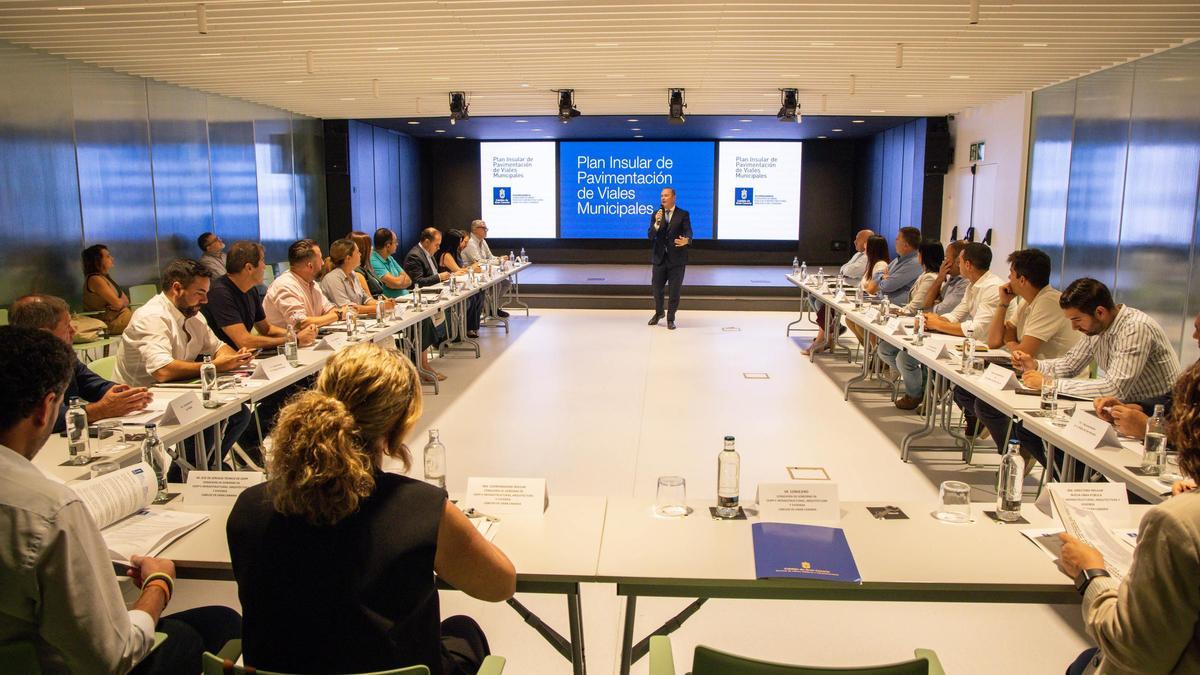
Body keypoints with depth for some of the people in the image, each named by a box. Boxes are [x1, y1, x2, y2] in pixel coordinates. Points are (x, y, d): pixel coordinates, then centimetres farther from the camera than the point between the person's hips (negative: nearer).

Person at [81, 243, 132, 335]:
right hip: (111, 322, -10)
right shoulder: (95, 279, -16)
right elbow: (117, 304, -18)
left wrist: (120, 301, -11)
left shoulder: (104, 276, 15)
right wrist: (122, 301, 3)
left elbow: (126, 301, 11)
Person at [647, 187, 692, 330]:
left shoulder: (683, 215, -2)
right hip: (659, 258, 3)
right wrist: (657, 223, -21)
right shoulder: (656, 215, 6)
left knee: (675, 290, 3)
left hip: (677, 259, -3)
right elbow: (650, 235, -3)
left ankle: (670, 318, 16)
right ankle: (658, 312, 34)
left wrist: (686, 240, -34)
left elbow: (688, 232, -11)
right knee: (656, 287, 9)